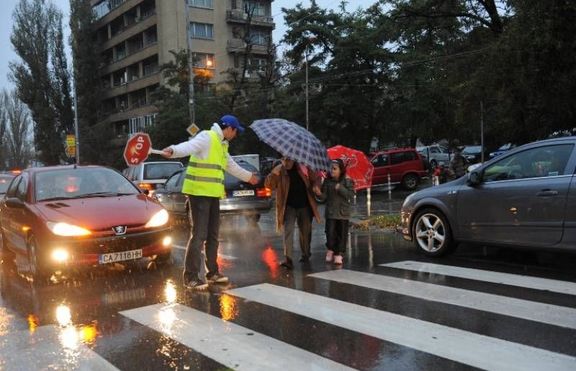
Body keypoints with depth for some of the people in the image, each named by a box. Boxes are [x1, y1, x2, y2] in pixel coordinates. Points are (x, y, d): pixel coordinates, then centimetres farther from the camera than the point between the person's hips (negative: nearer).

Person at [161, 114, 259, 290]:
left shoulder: (221, 145, 21)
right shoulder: (206, 137, -10)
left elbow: (232, 166, 37)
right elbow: (189, 146, -31)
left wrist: (248, 176, 50)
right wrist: (173, 150, -52)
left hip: (213, 194, 10)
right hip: (199, 192, -10)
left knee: (212, 235, 15)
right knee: (198, 235, -10)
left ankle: (212, 272, 26)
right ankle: (191, 277, -5)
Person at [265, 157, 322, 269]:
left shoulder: (303, 168, -5)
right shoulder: (278, 171, -7)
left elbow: (316, 179, 8)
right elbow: (268, 185, -17)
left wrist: (316, 186, -12)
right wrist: (274, 174, -34)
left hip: (304, 206, 2)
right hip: (289, 206, -2)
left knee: (305, 231, 15)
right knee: (288, 231, -15)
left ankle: (305, 254, 37)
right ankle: (288, 259, -18)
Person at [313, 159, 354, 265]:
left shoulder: (347, 181, -4)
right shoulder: (327, 181, 1)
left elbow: (350, 194, -12)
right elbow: (324, 196, -2)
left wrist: (340, 188, -22)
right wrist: (319, 193, -24)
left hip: (343, 212, -1)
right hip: (330, 212, 1)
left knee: (341, 234, 2)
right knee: (330, 232, -7)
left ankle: (338, 254, 13)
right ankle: (330, 249, 19)